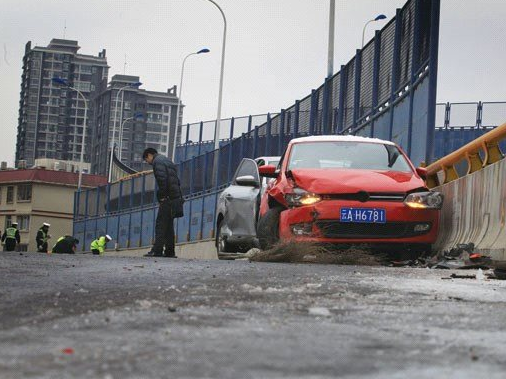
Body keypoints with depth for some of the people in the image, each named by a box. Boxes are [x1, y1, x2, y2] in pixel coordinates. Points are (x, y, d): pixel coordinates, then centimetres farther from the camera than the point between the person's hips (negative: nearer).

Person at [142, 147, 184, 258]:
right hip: (176, 198, 9)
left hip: (167, 199, -9)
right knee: (168, 225, 12)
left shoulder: (157, 161, -4)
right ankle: (170, 251, 11)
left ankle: (157, 250, -15)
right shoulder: (167, 160, 26)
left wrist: (162, 196, -15)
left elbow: (162, 179, -19)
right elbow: (176, 181, 23)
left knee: (160, 225, -10)